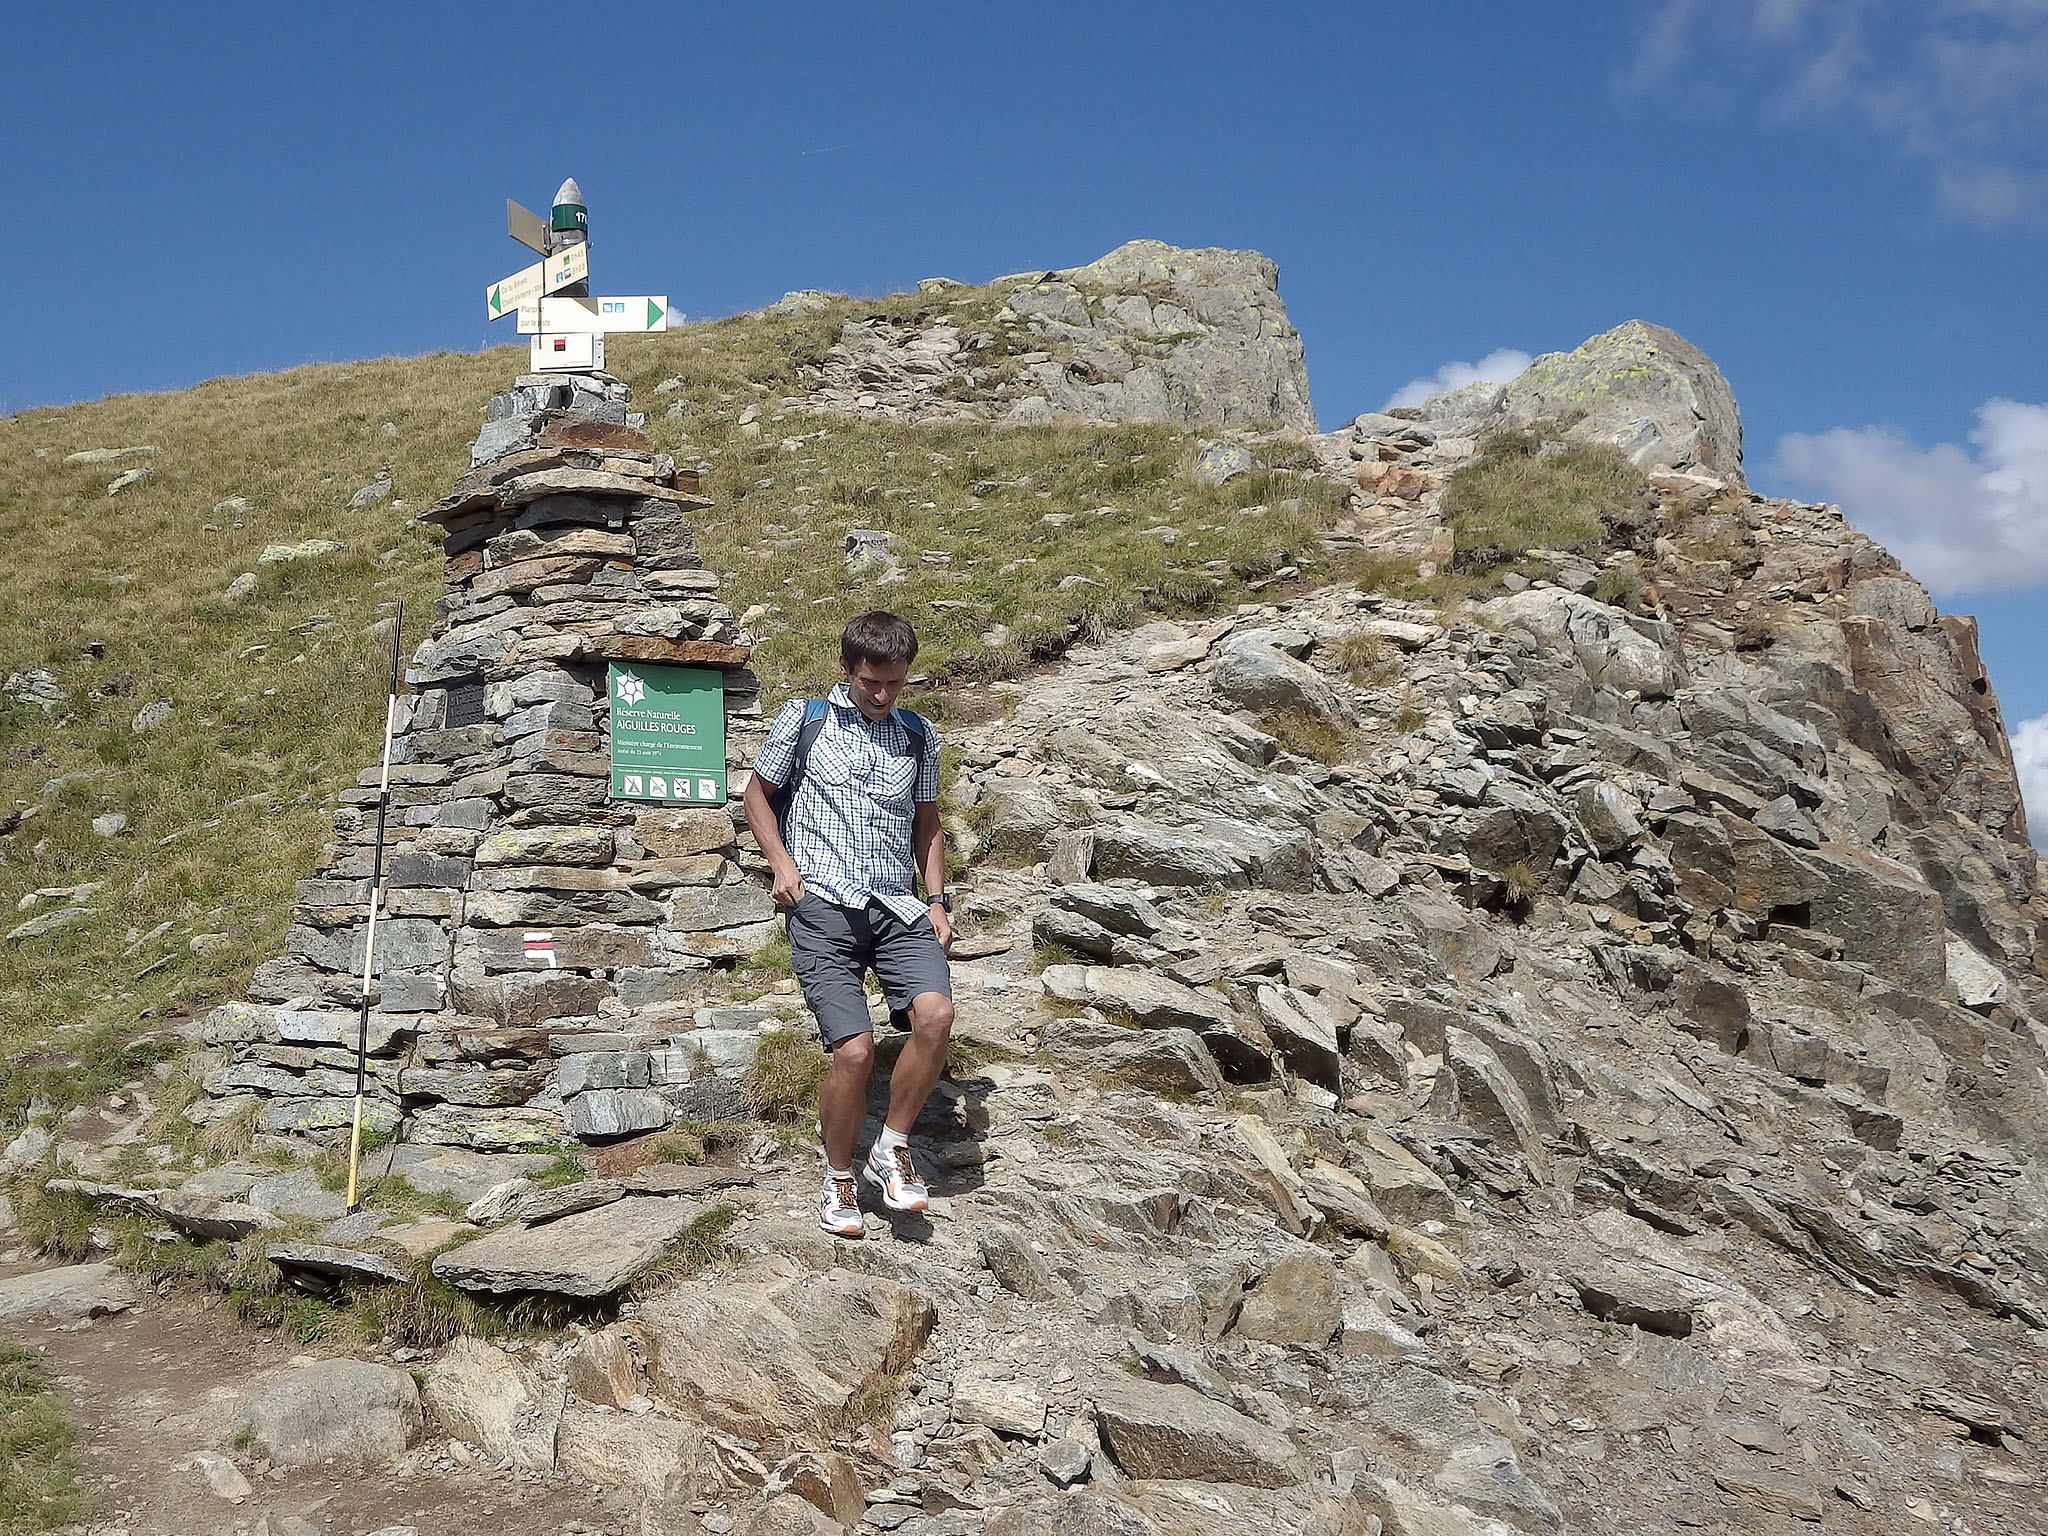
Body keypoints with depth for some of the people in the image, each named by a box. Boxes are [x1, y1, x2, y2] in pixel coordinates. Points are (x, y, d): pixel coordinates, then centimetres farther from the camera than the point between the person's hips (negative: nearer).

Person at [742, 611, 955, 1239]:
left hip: (896, 904, 3)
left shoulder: (918, 735, 15)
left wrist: (936, 899, 12)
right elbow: (757, 793, 15)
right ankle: (839, 1177, 8)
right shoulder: (804, 717, 6)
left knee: (935, 1014, -24)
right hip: (823, 905, -3)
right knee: (854, 1049, -16)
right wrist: (782, 863, 0)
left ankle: (892, 1148, -2)